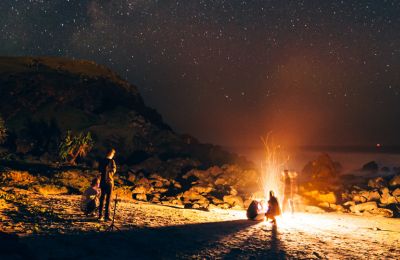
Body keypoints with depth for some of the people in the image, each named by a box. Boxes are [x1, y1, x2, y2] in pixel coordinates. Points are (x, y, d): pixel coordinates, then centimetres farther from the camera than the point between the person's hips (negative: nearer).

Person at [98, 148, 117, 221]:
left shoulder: (102, 161, 6)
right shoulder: (112, 161, -10)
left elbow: (99, 169, 17)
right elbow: (114, 170, -11)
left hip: (102, 182, 5)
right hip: (109, 181, -5)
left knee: (102, 198, 12)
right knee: (108, 199, -1)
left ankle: (100, 215, 13)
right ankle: (107, 216, -3)